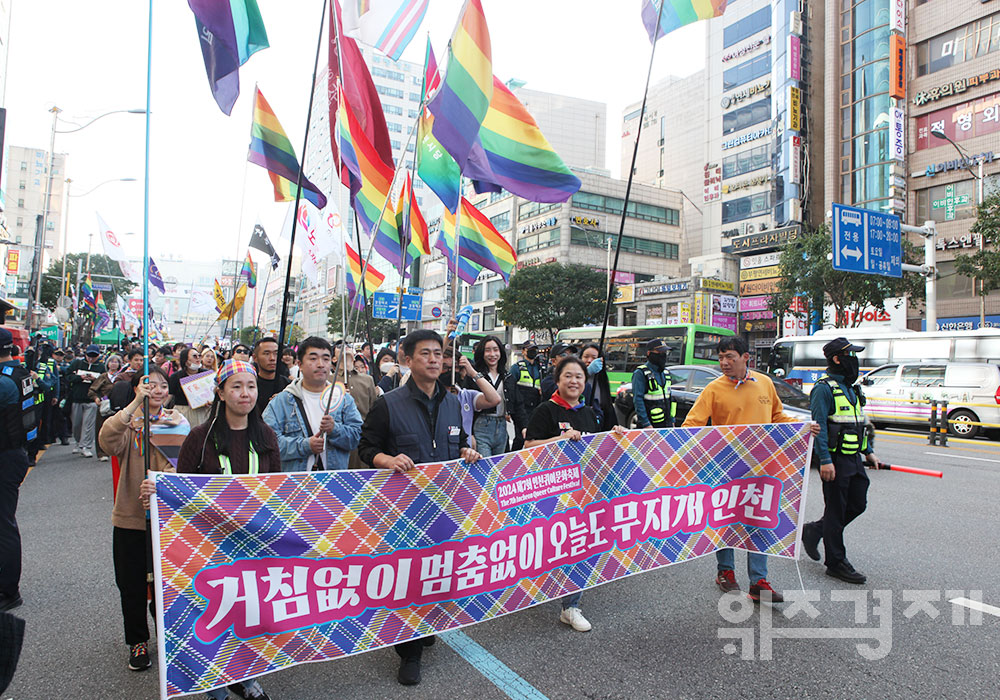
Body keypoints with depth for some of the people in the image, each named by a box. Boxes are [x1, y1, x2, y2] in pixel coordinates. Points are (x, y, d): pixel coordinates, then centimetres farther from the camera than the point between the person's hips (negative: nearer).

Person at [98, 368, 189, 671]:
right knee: (132, 584, 11)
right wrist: (136, 404, -30)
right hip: (131, 516, -1)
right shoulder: (128, 422, -4)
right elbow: (108, 442, -25)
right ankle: (138, 641, 31)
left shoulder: (178, 421, 2)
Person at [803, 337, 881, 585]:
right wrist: (825, 460, -23)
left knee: (857, 505, 13)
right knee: (836, 510, 0)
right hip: (835, 459, -9)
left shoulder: (850, 388, 15)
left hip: (853, 458, 9)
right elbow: (819, 425, -19)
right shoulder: (824, 388, -13)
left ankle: (813, 531, 28)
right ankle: (836, 563, 12)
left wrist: (869, 451, 20)